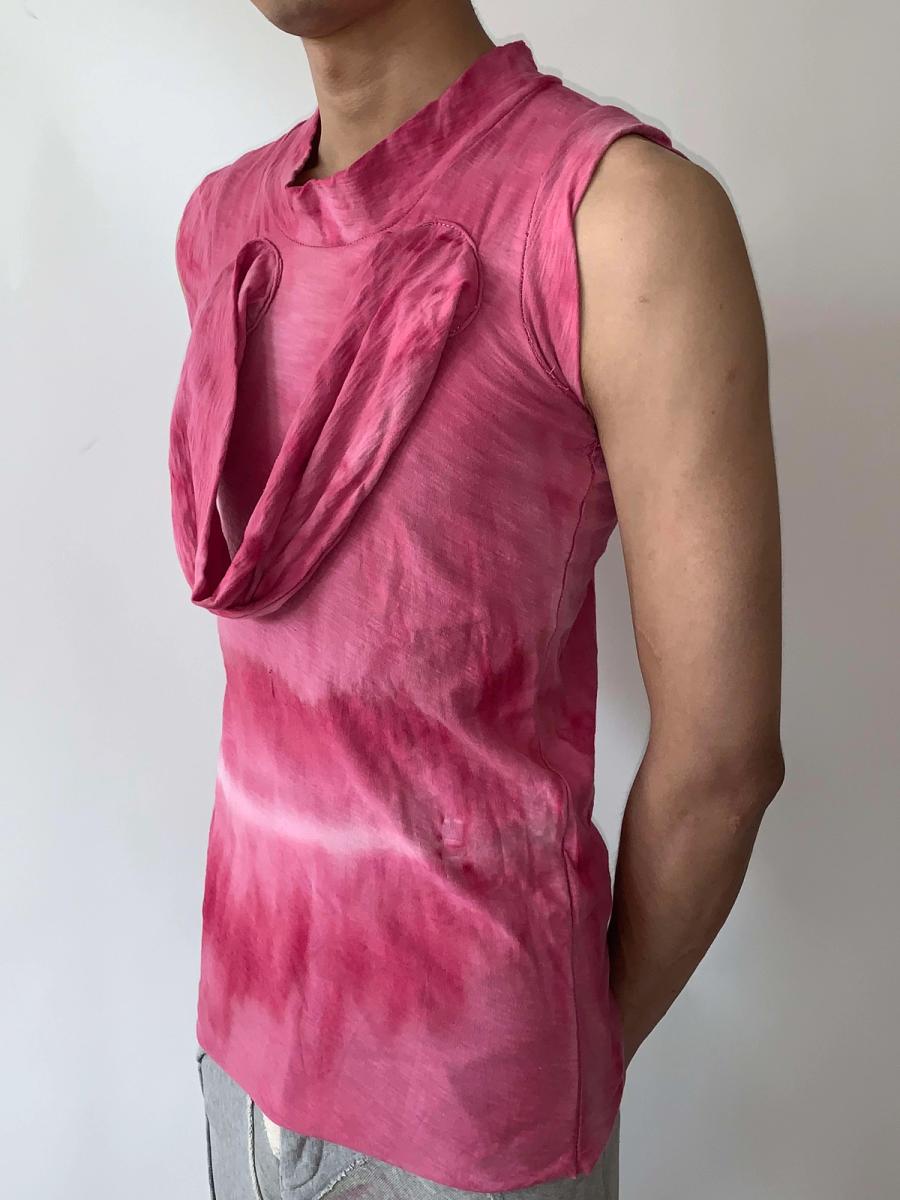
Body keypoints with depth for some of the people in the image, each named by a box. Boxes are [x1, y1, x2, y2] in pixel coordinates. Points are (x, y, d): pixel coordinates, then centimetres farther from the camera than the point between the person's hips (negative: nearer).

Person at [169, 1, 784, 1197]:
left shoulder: (634, 211, -21)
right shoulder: (225, 221, 1)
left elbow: (722, 750, -16)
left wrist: (593, 1048, -1)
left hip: (473, 1062, -5)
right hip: (258, 994, 6)